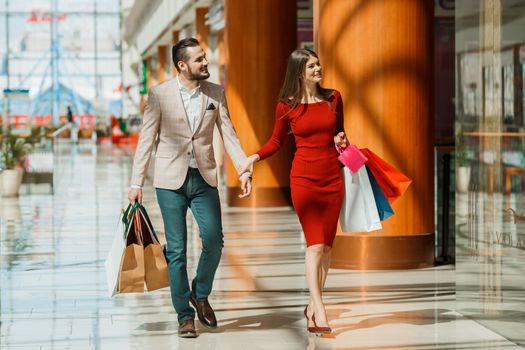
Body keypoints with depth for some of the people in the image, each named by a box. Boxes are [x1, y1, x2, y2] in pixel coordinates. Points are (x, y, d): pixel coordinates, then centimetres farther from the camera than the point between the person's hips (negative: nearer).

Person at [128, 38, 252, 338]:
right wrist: (137, 183, -4)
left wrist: (244, 170, -8)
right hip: (171, 180, -2)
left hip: (204, 178, 2)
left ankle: (201, 294, 17)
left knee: (214, 239, -11)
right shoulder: (159, 94, -3)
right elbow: (146, 140, -1)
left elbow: (229, 134, 3)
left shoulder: (216, 93, 4)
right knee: (177, 250, 1)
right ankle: (185, 316, 12)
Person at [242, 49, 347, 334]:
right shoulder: (287, 106, -1)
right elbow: (276, 142, 7)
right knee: (315, 244, -11)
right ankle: (319, 310, -10)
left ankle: (312, 306, 13)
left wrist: (341, 140, -3)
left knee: (327, 245, 3)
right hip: (304, 178, -3)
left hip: (333, 176, 3)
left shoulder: (334, 98, 6)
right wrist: (254, 157, -9)